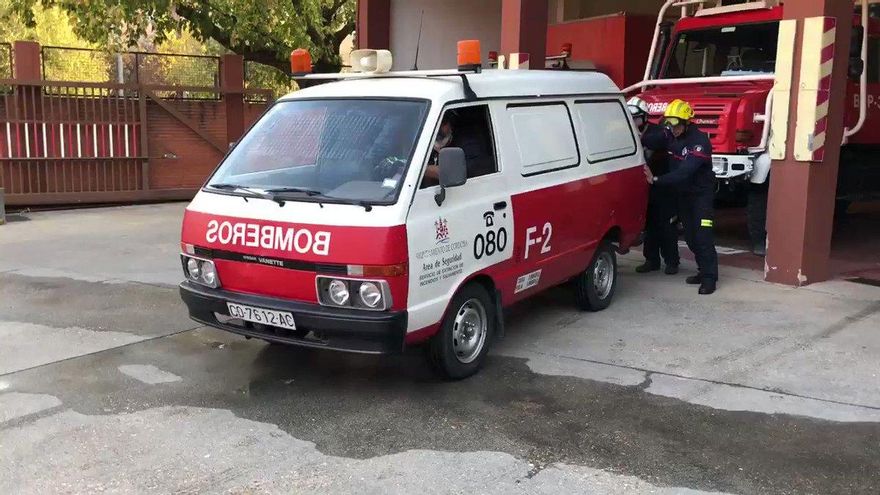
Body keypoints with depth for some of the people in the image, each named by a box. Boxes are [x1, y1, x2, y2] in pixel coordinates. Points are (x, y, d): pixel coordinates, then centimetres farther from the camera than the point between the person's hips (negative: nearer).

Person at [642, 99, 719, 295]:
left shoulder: (700, 141, -25)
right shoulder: (669, 134, -2)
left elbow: (684, 172, -33)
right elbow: (650, 140, -14)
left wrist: (656, 180, -38)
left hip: (701, 192, -7)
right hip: (683, 192, 7)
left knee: (703, 236, -10)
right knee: (690, 236, 10)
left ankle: (709, 277, -6)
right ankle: (704, 271, 22)